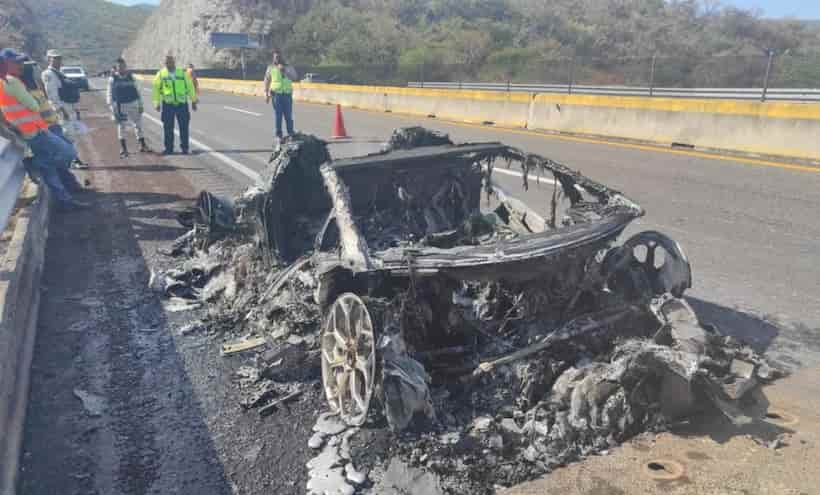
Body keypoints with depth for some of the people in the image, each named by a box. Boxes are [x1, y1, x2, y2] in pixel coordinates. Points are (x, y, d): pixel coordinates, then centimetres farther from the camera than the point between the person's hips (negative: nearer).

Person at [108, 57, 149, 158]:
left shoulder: (131, 77, 5)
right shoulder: (113, 79, -1)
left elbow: (137, 91, 10)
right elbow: (110, 94, 0)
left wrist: (140, 105, 6)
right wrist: (112, 108, -8)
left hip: (133, 104, 2)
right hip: (120, 106, -2)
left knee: (138, 124, 6)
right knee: (121, 127, 2)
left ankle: (143, 145, 18)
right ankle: (123, 149, 8)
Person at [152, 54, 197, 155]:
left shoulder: (182, 73, 5)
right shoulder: (161, 74, 3)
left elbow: (190, 86, 9)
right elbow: (156, 88, 4)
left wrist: (193, 100, 8)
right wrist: (157, 103, 0)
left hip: (182, 104, 0)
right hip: (168, 104, 0)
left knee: (184, 127, 1)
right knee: (168, 128, 3)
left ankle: (184, 147, 11)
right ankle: (169, 148, 12)